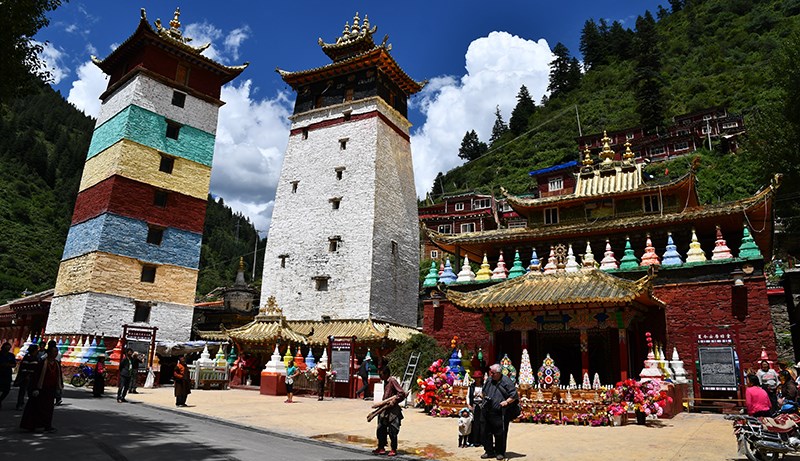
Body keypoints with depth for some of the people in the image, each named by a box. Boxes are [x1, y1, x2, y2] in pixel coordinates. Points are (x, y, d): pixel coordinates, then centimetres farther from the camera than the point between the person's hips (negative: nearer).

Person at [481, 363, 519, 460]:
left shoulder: (506, 381, -9)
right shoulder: (489, 380, 11)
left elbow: (514, 395, -10)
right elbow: (484, 391, 28)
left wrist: (507, 401, -21)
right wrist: (485, 397, 11)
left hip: (500, 413, -6)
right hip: (487, 412, 6)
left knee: (500, 434, 2)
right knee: (486, 432, 10)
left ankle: (500, 452, 17)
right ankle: (489, 451, 22)